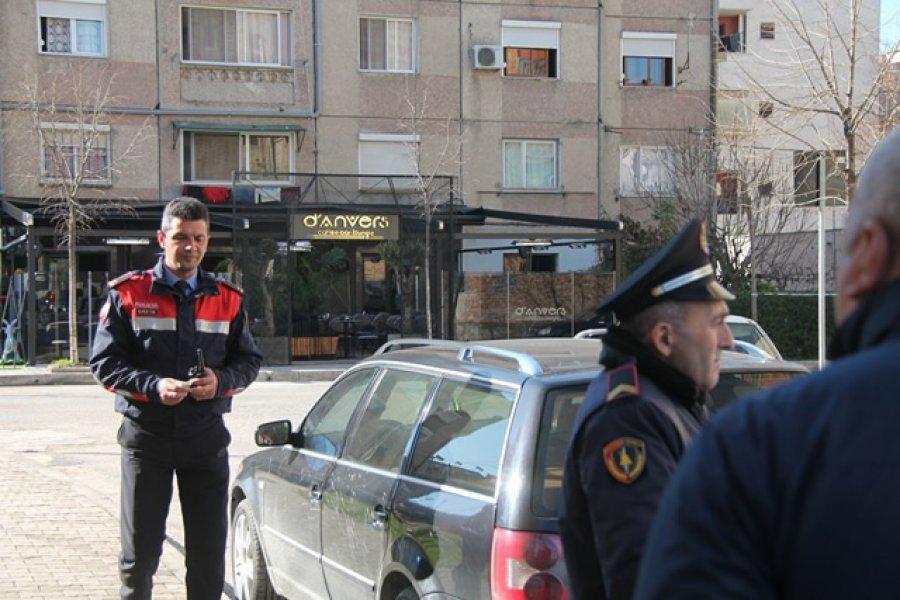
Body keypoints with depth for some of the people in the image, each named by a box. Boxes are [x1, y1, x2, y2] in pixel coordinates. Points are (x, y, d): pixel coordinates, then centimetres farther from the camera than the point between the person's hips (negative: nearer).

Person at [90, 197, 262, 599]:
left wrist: (221, 381, -12)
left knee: (208, 551, 8)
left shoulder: (226, 299, 8)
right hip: (145, 434, -2)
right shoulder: (128, 294, 0)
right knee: (140, 551, 5)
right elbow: (104, 361, -3)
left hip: (206, 437, 2)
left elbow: (249, 361, 11)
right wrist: (153, 386, -20)